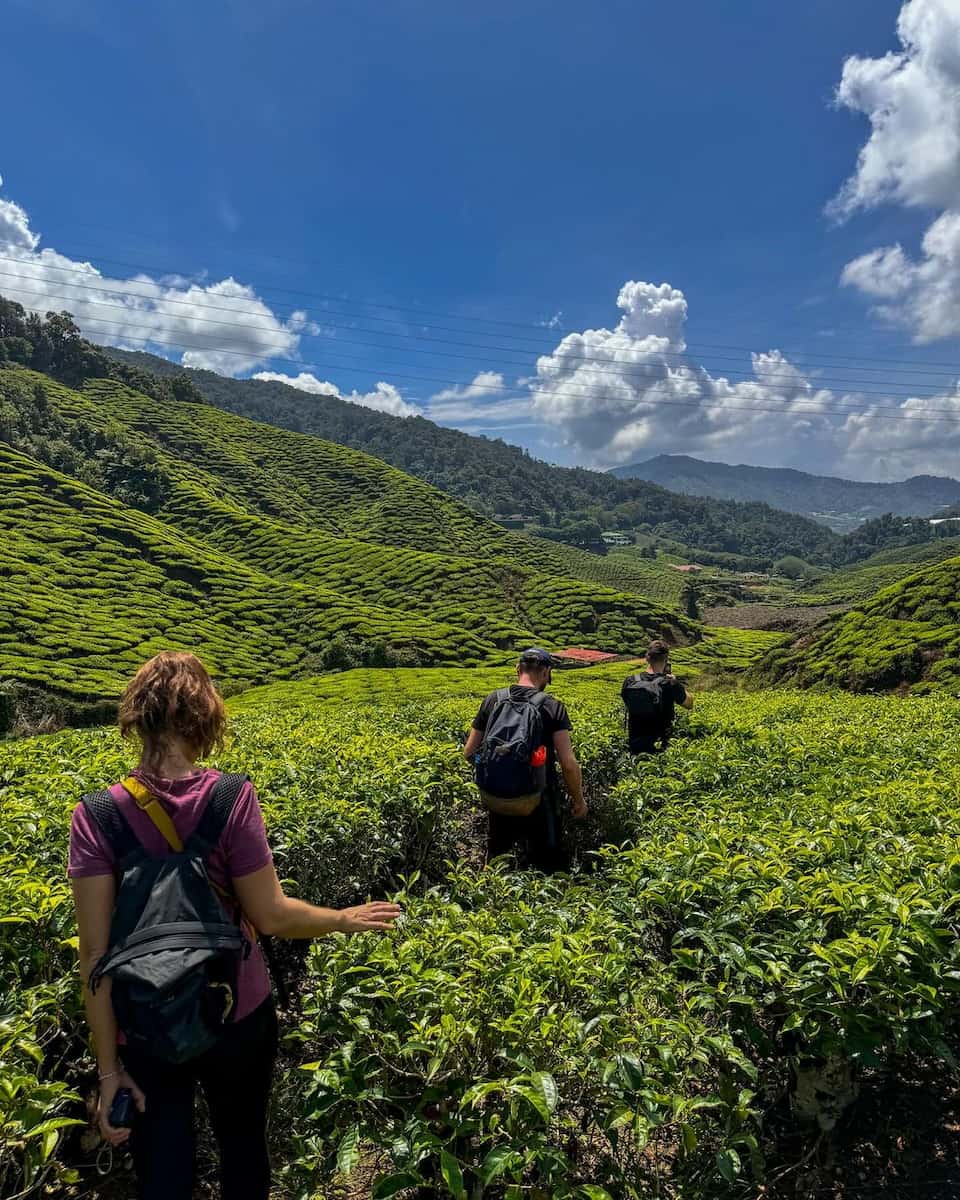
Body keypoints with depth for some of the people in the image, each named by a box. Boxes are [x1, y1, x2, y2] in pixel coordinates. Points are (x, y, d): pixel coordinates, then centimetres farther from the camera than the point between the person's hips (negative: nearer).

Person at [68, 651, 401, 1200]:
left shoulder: (96, 817, -14)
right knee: (244, 1149, 26)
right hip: (236, 1017, 0)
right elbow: (270, 915, -16)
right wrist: (346, 919, 1)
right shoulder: (231, 798, -20)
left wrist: (109, 1068, -4)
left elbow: (95, 952, -13)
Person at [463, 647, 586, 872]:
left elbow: (469, 753, 2)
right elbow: (568, 764, -16)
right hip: (538, 803, -3)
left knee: (496, 862, 23)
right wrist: (579, 799, -1)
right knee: (545, 868, 13)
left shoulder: (493, 700, -2)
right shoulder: (552, 707, -12)